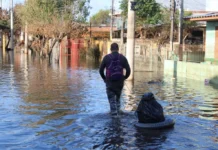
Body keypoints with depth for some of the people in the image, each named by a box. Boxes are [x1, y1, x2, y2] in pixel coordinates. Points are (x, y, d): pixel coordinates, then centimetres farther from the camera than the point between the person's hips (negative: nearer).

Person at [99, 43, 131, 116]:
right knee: (118, 98, 22)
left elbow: (101, 70, 0)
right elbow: (128, 70, -3)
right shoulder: (122, 57, 0)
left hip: (109, 82, -2)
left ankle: (114, 113, -2)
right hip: (120, 82, 2)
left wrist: (104, 78, 15)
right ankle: (117, 111, 23)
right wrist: (124, 78, 13)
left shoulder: (106, 57, -2)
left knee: (112, 99, 6)